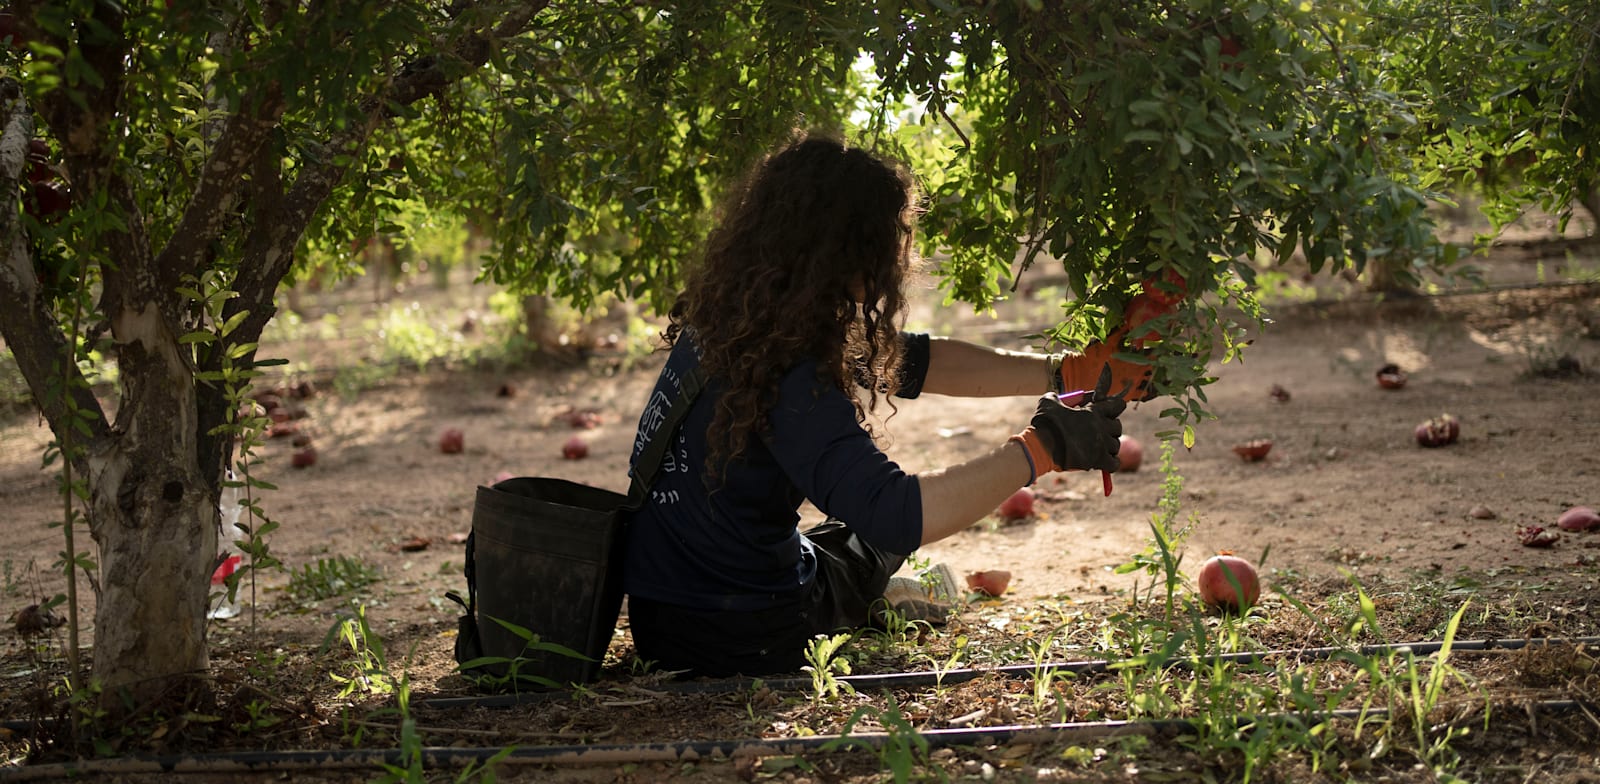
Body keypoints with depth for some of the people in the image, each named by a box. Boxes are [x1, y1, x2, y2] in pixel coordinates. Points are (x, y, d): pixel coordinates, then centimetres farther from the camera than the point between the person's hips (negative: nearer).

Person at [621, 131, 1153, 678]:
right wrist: (1040, 448, -32)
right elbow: (894, 514, -40)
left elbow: (911, 362, 4)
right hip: (738, 645, -6)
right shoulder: (787, 378, -30)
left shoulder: (723, 324, -3)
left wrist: (1066, 373, 3)